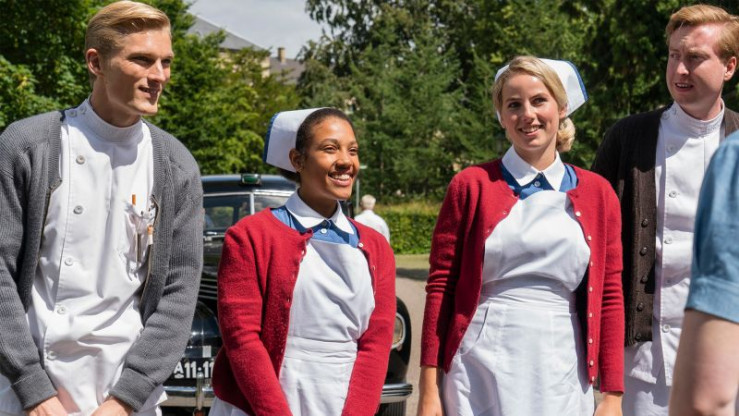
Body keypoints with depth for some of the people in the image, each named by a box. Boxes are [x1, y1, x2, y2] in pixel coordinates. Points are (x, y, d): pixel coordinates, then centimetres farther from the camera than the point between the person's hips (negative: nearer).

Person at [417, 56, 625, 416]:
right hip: (481, 374, -1)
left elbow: (609, 298, 7)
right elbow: (440, 288, 1)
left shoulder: (597, 193, 7)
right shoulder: (472, 186, 2)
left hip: (561, 380, 1)